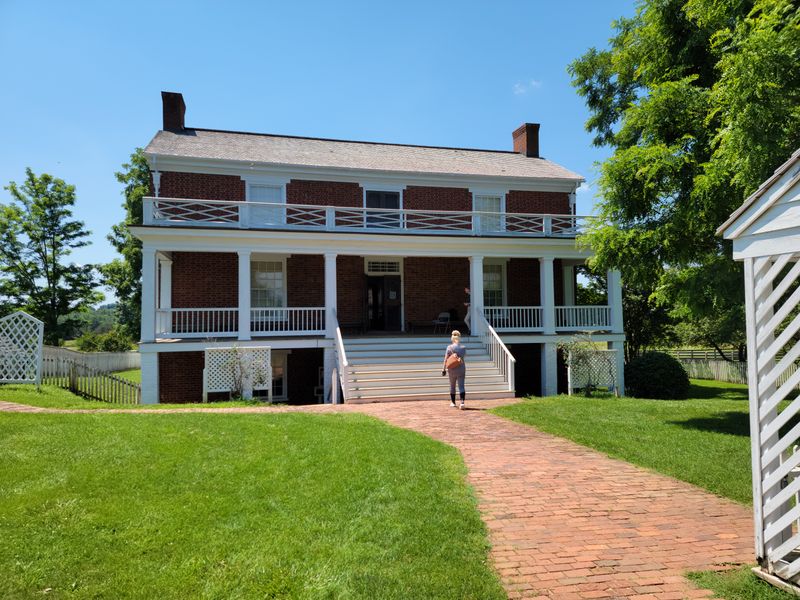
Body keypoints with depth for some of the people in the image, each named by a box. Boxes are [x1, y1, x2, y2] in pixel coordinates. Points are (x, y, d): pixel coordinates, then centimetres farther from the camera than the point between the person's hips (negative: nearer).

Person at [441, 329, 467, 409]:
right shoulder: (463, 348, 0)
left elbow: (446, 359, -10)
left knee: (452, 386, 15)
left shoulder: (449, 347, -8)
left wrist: (444, 369, -7)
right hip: (461, 369, 1)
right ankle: (462, 401, -21)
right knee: (461, 386, -2)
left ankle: (453, 402, 27)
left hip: (452, 370, -1)